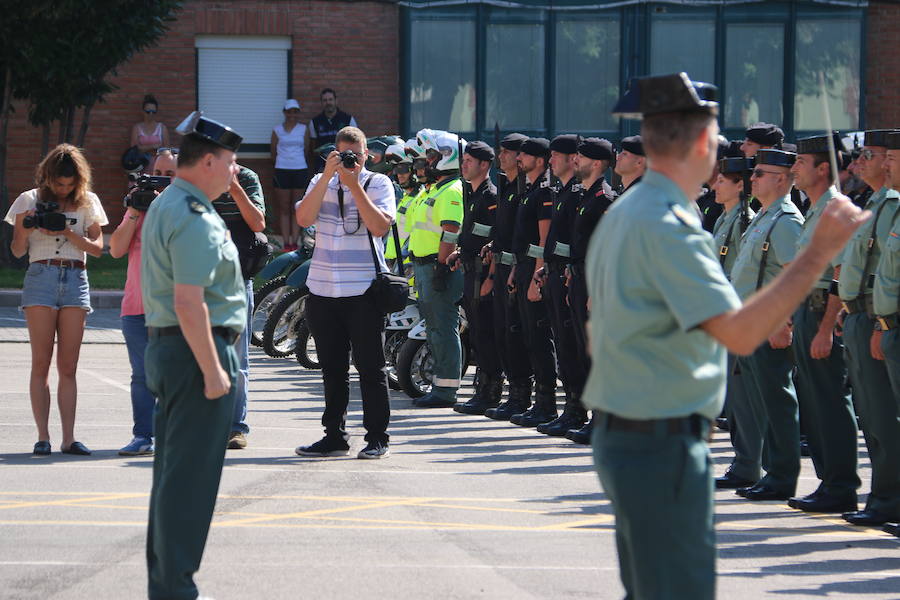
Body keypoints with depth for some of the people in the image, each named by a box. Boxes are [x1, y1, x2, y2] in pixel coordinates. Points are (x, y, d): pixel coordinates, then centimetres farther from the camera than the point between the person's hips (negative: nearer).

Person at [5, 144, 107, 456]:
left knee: (68, 366, -1)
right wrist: (25, 231, -13)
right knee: (41, 362, -5)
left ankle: (69, 438, -3)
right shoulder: (30, 200, 6)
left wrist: (68, 233, -10)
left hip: (75, 281, 1)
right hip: (41, 278, -1)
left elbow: (97, 247, 5)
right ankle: (43, 436, -5)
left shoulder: (87, 202, 10)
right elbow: (17, 251, 8)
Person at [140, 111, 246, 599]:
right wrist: (213, 371, -23)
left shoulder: (164, 206, 15)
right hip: (197, 350, -11)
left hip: (166, 347, 11)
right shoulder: (195, 219, -18)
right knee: (190, 474, -7)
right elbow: (189, 303, -25)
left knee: (173, 469, 15)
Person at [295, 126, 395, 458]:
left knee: (370, 366, -1)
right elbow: (303, 218, -6)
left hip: (364, 290, -4)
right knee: (332, 368, 9)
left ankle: (377, 438, 4)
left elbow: (379, 226, -13)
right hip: (323, 290, 4)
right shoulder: (321, 182, 11)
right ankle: (334, 436, 16)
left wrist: (354, 185, -15)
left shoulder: (378, 183, 2)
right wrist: (328, 177, -12)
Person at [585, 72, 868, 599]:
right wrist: (819, 253, -25)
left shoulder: (622, 214, 13)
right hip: (664, 445, -10)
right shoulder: (668, 224, -19)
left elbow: (597, 339, 21)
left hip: (620, 433, 10)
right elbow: (740, 332, -27)